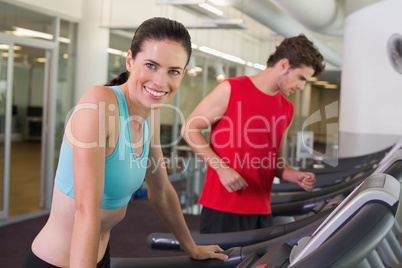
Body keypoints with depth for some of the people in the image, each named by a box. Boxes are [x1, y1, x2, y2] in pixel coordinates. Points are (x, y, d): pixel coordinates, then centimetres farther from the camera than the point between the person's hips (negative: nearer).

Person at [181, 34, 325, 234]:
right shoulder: (231, 89, -5)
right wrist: (222, 168, -16)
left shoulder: (287, 110, 13)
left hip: (261, 211, 6)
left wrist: (297, 177, 0)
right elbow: (189, 129, -5)